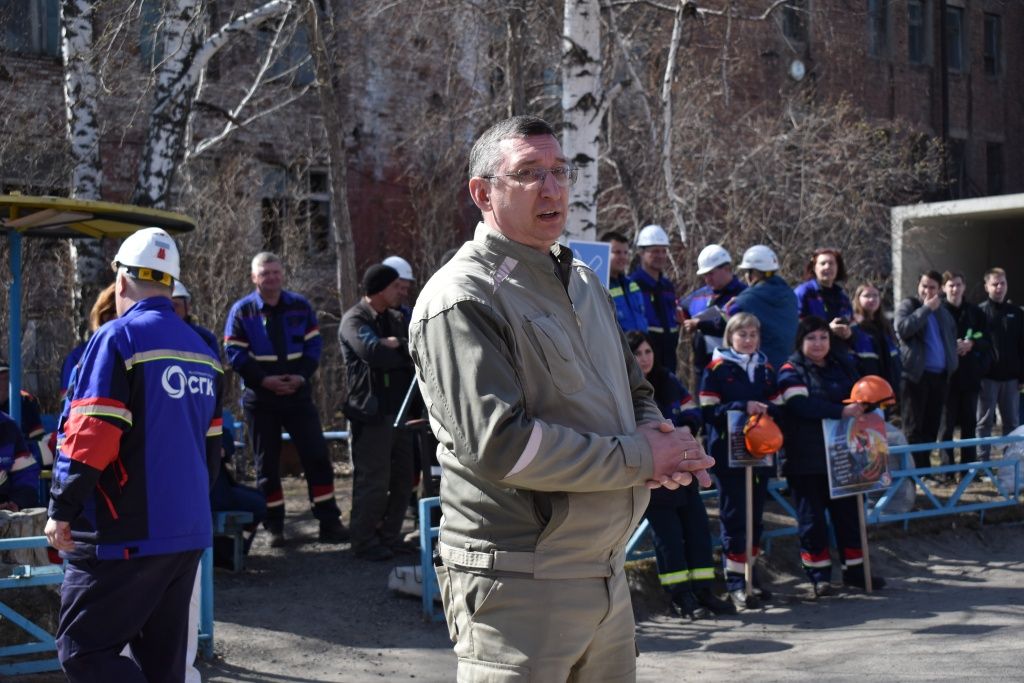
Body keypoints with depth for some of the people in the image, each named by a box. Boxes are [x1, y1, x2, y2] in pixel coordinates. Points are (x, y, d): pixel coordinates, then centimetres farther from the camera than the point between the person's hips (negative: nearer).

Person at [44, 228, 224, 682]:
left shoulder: (118, 338, -11)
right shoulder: (202, 351, 13)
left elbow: (90, 439, -17)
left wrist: (62, 509, -8)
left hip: (124, 536, -8)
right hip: (189, 532, 8)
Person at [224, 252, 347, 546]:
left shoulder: (300, 306, 5)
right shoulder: (242, 310, -1)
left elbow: (313, 345, 4)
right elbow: (234, 353, -5)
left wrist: (301, 376, -12)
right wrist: (263, 380, -16)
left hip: (298, 393, 1)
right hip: (260, 398, -1)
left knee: (316, 456, -2)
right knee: (267, 464, 5)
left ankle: (329, 522, 4)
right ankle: (274, 526, 15)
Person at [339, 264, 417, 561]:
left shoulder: (395, 319, 17)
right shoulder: (354, 320, -8)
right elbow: (375, 353, -24)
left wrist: (393, 345, -11)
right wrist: (402, 349, -7)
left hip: (399, 411, 8)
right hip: (371, 414, -8)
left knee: (402, 480, 12)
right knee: (373, 482, -4)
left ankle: (390, 537, 24)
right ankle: (365, 543, 7)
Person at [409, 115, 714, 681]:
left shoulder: (582, 282, 15)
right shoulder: (462, 299, -13)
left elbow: (636, 391, 22)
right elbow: (498, 444, -23)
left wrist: (656, 434, -4)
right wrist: (640, 458, -16)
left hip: (607, 575, 8)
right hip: (517, 586, -8)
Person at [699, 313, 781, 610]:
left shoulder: (765, 368, 14)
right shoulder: (717, 368, -3)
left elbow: (780, 408, 11)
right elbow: (708, 412, -11)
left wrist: (765, 408, -11)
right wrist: (743, 407, -21)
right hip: (729, 454, -5)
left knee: (755, 516, 10)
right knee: (734, 516, -5)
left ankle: (751, 574, 21)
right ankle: (735, 582, -1)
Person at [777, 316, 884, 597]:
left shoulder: (842, 365, 13)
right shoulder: (791, 371, -5)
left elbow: (858, 394, 17)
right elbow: (800, 404, -20)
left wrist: (862, 405, -7)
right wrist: (841, 411, -27)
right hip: (805, 457, -5)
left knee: (847, 512, 10)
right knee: (812, 517, 0)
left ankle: (854, 569, 20)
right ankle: (819, 574, 8)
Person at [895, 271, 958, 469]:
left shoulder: (943, 312, 20)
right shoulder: (908, 305, 2)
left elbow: (952, 338, 30)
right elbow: (902, 328, -17)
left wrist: (952, 362, 14)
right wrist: (926, 308, -12)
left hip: (939, 375, 6)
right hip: (916, 374, -6)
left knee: (931, 425, 7)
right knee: (914, 427, -5)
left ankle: (925, 467, 14)